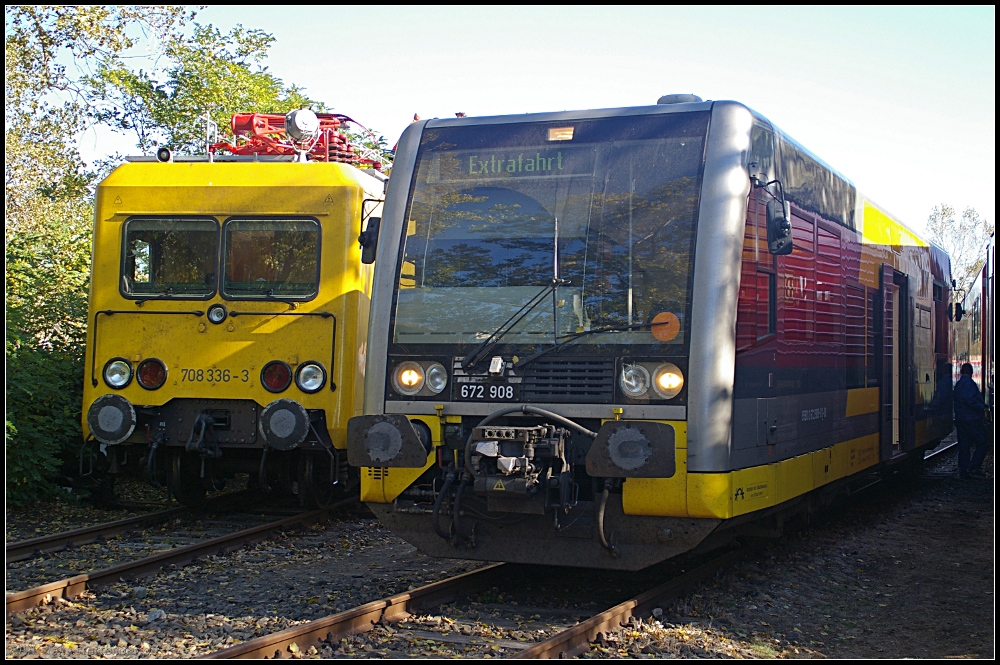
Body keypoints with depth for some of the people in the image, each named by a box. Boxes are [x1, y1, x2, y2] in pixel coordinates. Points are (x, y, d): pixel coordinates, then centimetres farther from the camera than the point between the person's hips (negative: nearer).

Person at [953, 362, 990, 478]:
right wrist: (982, 408, -17)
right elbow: (970, 399, -24)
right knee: (981, 444, -2)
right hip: (972, 419, -9)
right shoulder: (969, 383, -12)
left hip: (960, 419, 9)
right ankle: (973, 467, -9)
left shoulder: (958, 384, 17)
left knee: (964, 446, 9)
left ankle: (963, 471, 8)